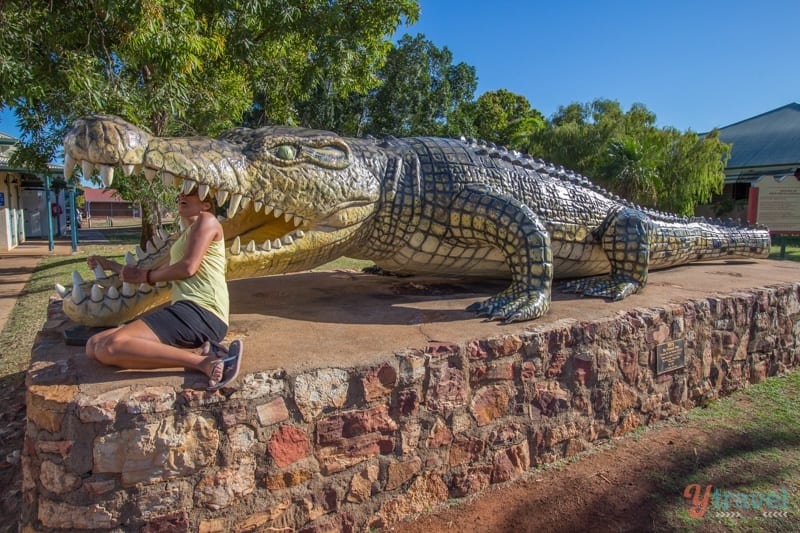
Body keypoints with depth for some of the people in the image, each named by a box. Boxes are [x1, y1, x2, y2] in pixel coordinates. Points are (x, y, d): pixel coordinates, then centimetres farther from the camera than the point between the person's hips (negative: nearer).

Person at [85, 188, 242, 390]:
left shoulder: (207, 220, 3)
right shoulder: (183, 237, 31)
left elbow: (188, 268, -10)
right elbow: (160, 272, 39)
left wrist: (143, 276, 5)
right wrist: (111, 265, 43)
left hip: (201, 312, -10)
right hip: (186, 310, 10)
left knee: (110, 347, -23)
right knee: (94, 345, 1)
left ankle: (203, 361, -25)